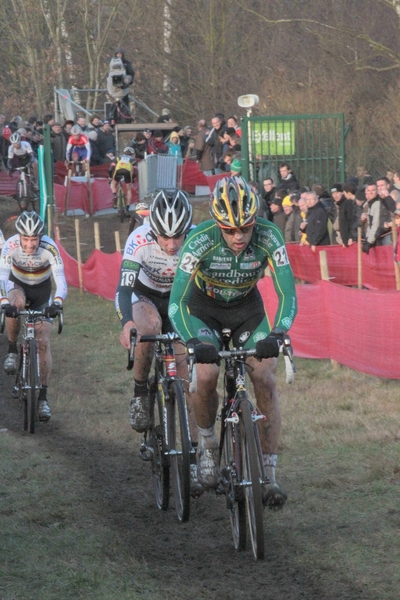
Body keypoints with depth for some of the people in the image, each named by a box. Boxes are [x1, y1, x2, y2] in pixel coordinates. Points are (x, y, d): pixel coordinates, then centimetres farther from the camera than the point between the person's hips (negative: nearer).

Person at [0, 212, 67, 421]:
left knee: (43, 343, -10)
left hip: (42, 290, 0)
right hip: (18, 285, 0)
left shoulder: (49, 248, -31)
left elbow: (61, 281, -35)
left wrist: (57, 303, -54)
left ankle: (43, 398, -4)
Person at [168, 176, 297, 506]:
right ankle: (207, 444, 5)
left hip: (247, 306, 1)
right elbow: (177, 302, -34)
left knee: (266, 380, -15)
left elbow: (287, 294, -28)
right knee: (206, 375, -25)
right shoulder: (200, 240, -33)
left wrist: (277, 334, -47)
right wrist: (193, 343, -51)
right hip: (204, 307, -1)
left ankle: (269, 475, -7)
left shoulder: (269, 237, -29)